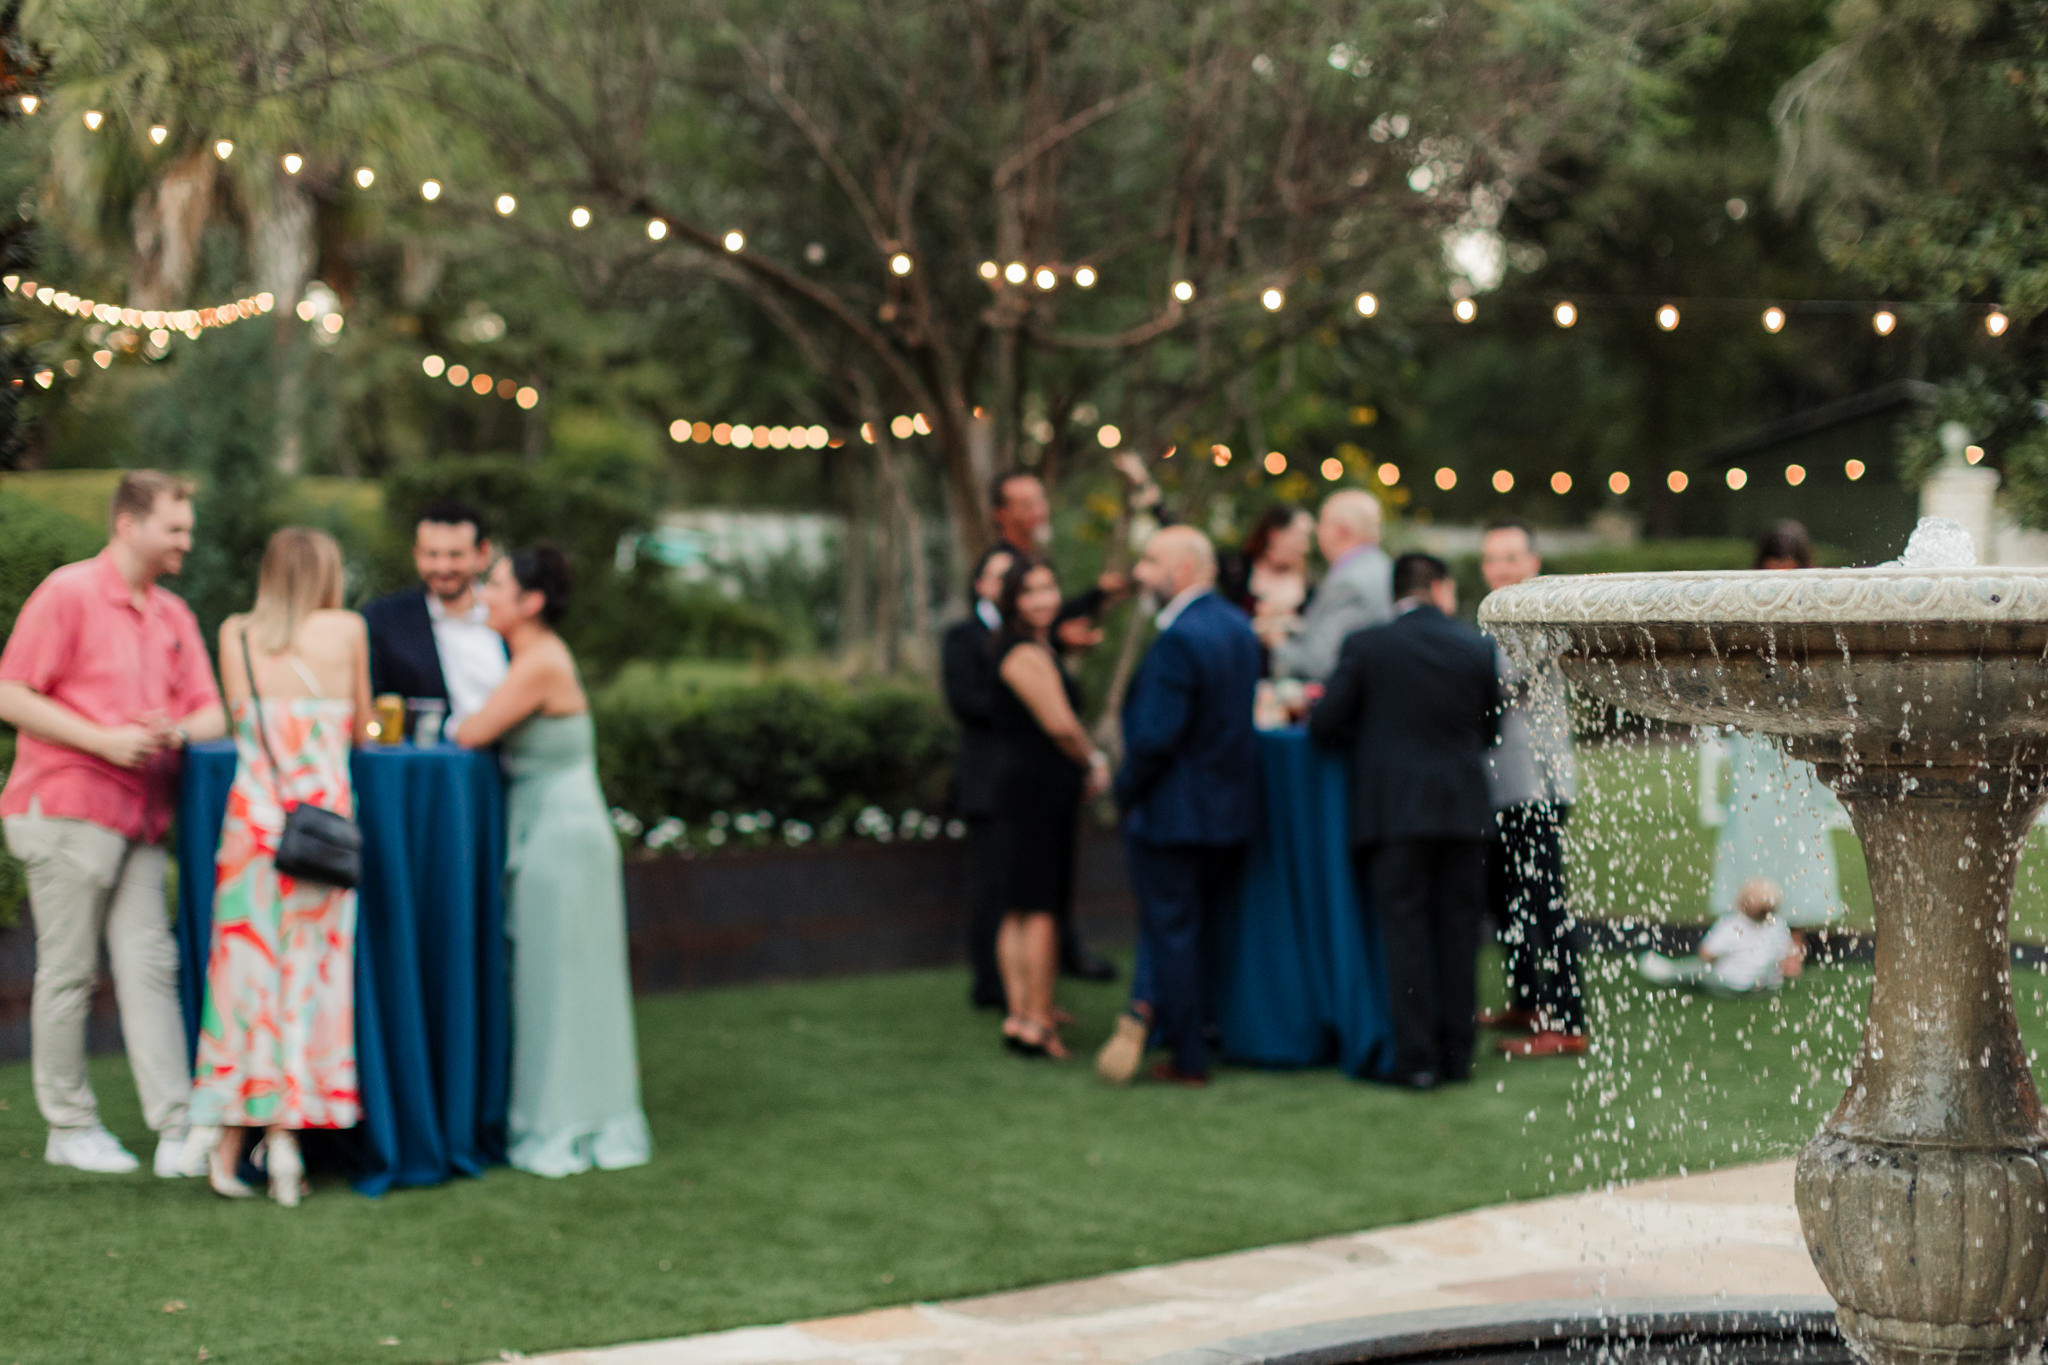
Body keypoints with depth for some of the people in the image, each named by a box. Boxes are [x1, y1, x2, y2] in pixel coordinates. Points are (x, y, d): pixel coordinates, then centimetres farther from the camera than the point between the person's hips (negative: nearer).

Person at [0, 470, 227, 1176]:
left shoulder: (172, 615, 16)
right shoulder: (67, 593, -5)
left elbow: (210, 713, 15)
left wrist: (176, 730, -8)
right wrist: (104, 740, -16)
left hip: (140, 819, 6)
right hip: (66, 811, -6)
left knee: (150, 968, -1)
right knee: (68, 971, 1)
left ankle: (177, 1132, -5)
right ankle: (69, 1126, 11)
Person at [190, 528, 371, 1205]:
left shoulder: (235, 634, 7)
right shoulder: (346, 630, 2)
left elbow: (241, 724, 16)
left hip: (252, 814, 2)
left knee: (245, 969, 7)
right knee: (309, 973, 4)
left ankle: (228, 1151, 8)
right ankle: (285, 1134, -2)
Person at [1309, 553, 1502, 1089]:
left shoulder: (1366, 646, -5)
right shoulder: (1477, 646, 2)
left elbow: (1324, 726, -3)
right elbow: (1490, 728, 10)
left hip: (1393, 808, -2)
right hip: (1464, 808, 2)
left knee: (1405, 931, 1)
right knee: (1457, 930, 10)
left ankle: (1416, 1059, -1)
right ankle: (1457, 1052, 13)